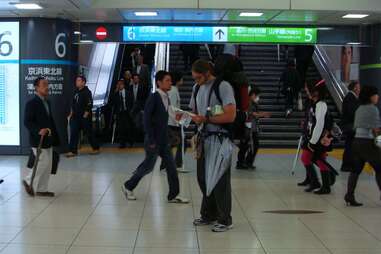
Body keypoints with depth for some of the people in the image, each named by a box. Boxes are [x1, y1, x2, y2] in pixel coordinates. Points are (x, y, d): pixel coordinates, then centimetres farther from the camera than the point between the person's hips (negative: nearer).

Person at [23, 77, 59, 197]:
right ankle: (29, 181, 13)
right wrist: (38, 130, -30)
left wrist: (54, 136, 12)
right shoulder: (32, 103, -13)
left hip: (48, 140, 8)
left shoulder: (47, 102, 13)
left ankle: (42, 189, 19)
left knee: (48, 165, 10)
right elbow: (27, 122, -17)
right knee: (43, 163, -7)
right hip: (38, 139, -8)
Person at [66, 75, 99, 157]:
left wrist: (85, 115, -17)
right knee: (73, 133, -1)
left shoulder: (87, 92, -10)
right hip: (76, 117, 7)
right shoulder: (76, 92, 12)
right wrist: (71, 114, 14)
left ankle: (96, 148, 17)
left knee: (89, 133, 2)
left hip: (85, 117, -7)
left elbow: (89, 105, -16)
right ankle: (73, 151, 1)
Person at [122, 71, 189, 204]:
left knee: (171, 166, 4)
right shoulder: (153, 97, -15)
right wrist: (151, 141, -19)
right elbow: (146, 119, -18)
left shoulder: (166, 98, 7)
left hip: (164, 140, 7)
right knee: (148, 166, 3)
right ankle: (128, 186, 22)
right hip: (154, 140, -7)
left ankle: (173, 195, 10)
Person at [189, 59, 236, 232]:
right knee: (203, 178, 13)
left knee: (220, 180, -4)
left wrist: (205, 119, -18)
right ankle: (208, 215, 27)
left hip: (219, 139, -8)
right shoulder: (197, 87, 14)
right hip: (204, 138, 8)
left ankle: (225, 220, 7)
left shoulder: (223, 86, -11)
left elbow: (230, 116, -18)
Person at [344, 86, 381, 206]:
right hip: (368, 142, -8)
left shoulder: (359, 109, 14)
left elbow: (355, 126, 13)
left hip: (357, 141, 8)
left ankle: (349, 196, 5)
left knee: (356, 169, 9)